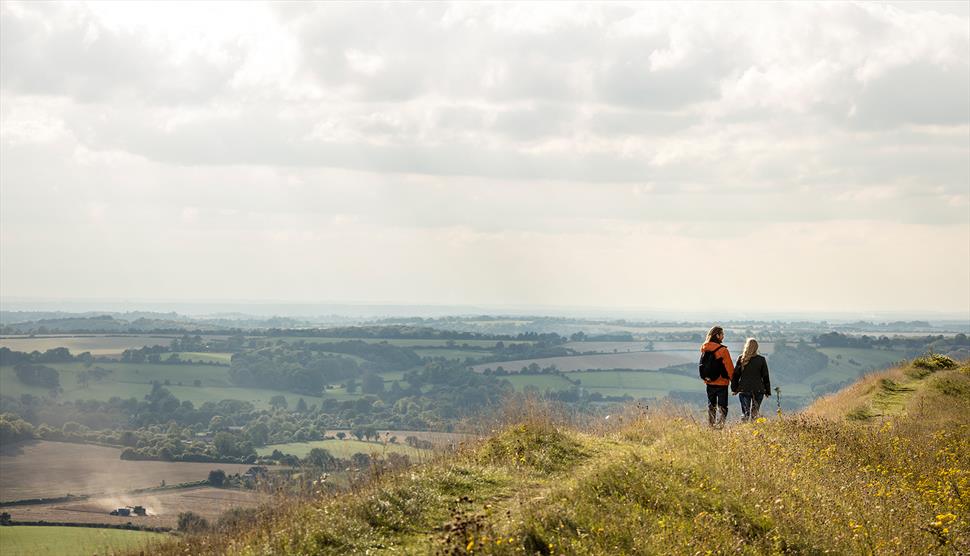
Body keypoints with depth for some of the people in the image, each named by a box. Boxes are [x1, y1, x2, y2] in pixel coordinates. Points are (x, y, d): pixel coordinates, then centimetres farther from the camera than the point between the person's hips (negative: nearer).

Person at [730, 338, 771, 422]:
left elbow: (736, 375, 2)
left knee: (745, 412, 4)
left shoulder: (741, 359, -3)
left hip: (744, 390, 0)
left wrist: (734, 389, 10)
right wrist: (767, 391, 10)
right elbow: (765, 377, 2)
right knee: (755, 412, 10)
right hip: (758, 390, 0)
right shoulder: (761, 360, -4)